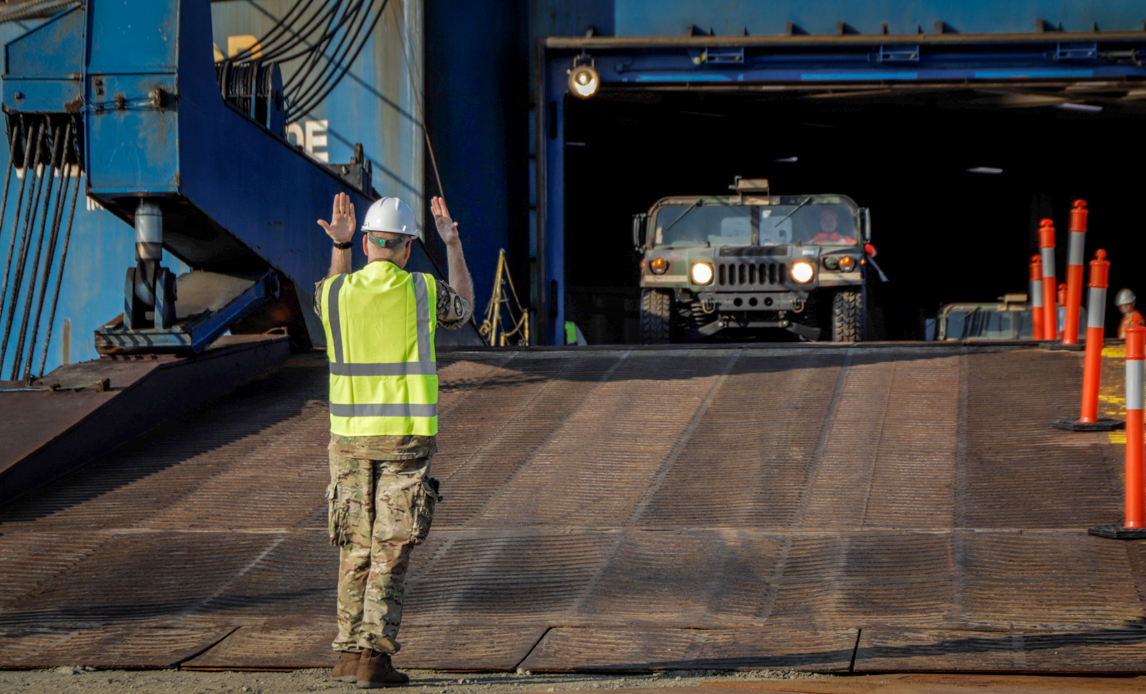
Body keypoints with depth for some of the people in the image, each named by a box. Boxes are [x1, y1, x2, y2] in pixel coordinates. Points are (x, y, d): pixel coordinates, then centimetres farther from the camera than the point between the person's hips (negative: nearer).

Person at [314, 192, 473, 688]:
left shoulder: (336, 292, 1)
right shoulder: (423, 291, -5)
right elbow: (463, 307, 20)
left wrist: (339, 245, 27)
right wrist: (452, 243, 28)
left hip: (349, 437, 3)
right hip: (406, 438, -3)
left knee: (355, 550, 12)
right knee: (390, 553, -3)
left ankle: (349, 653, 13)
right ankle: (373, 656, -10)